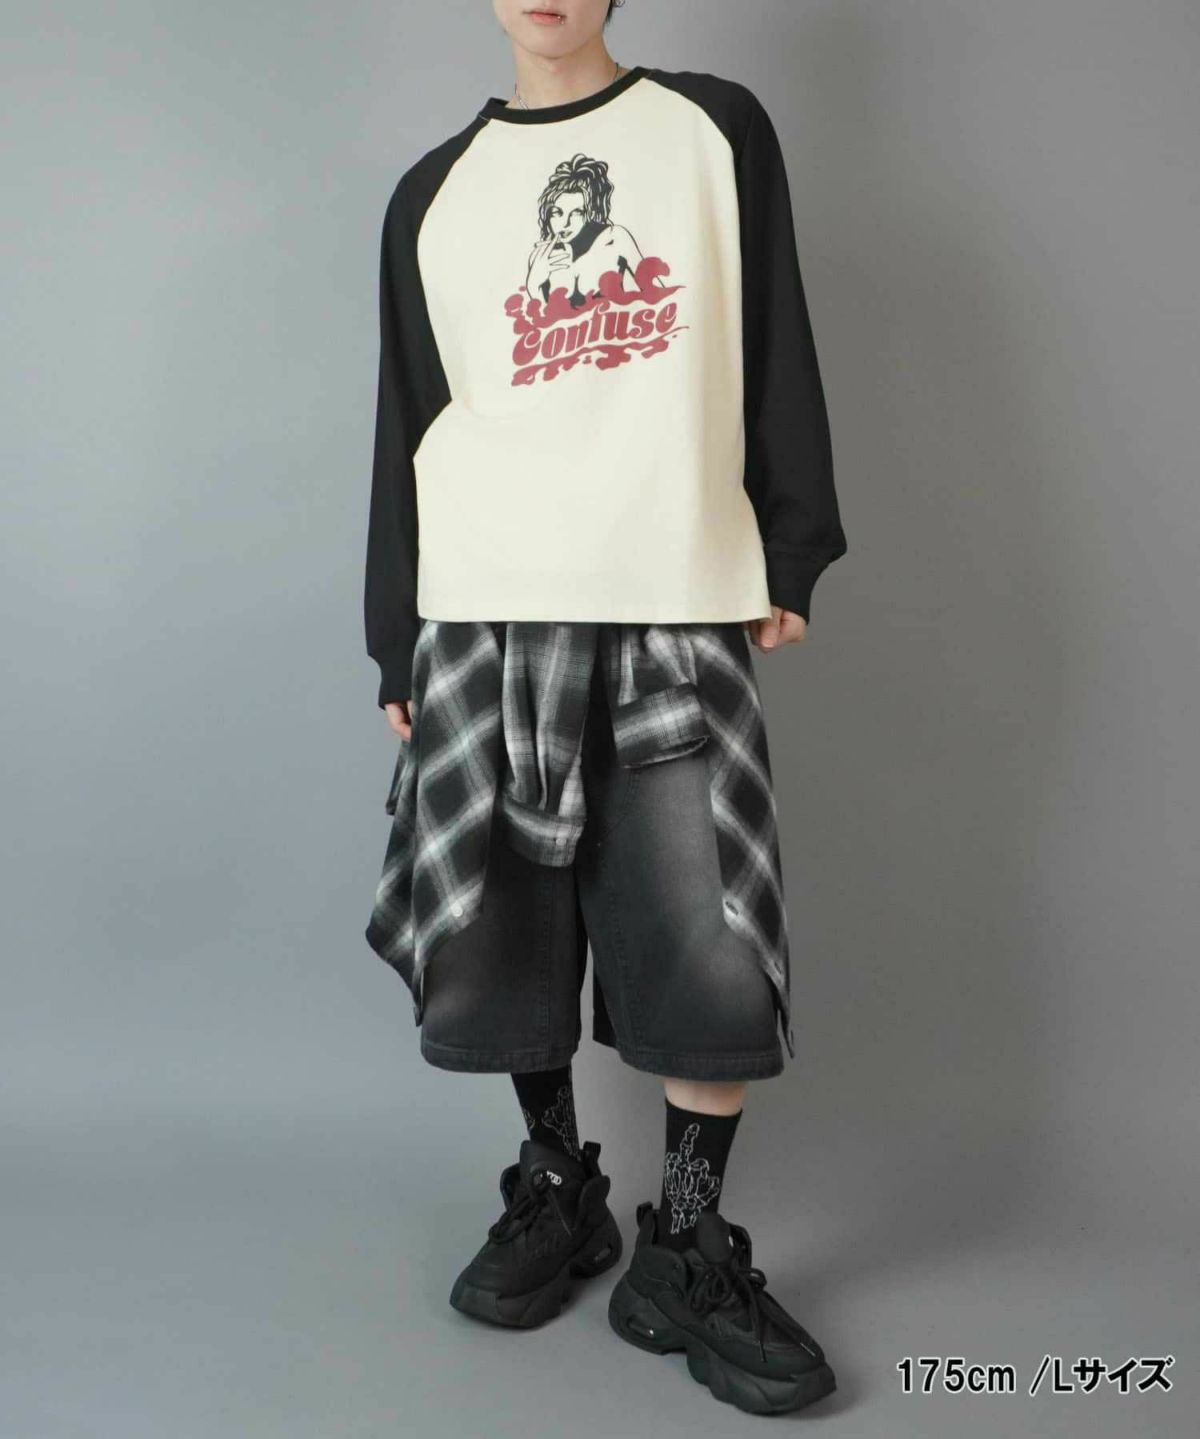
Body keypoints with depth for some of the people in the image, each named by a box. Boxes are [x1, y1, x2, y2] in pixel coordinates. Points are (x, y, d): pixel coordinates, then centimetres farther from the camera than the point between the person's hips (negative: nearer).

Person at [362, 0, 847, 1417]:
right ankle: (556, 1190, 25)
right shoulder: (431, 194, 15)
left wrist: (791, 556, 3)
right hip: (484, 614, 2)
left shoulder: (718, 128, 12)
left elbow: (777, 354, 10)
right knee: (503, 934, 3)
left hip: (680, 610, -1)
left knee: (717, 950, -7)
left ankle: (687, 1250, 11)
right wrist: (395, 646, 10)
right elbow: (405, 432, 13)